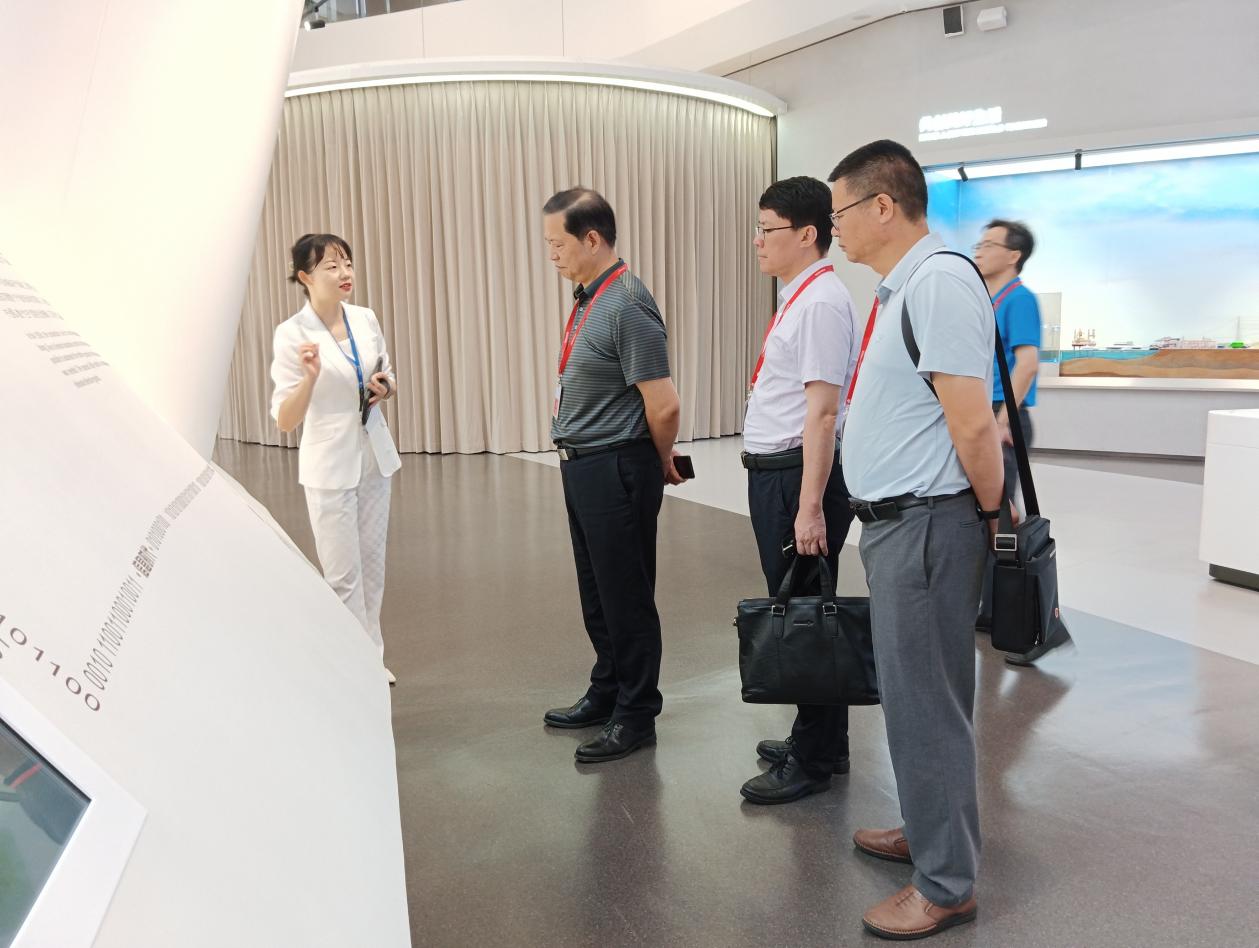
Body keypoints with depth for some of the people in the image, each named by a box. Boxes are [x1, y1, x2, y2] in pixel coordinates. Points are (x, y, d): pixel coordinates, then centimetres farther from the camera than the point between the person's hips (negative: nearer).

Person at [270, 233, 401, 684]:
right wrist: (310, 377, -31)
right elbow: (285, 421, -14)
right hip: (330, 465, -5)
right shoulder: (292, 334, -13)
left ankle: (371, 657, 28)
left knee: (372, 565, 14)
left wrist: (387, 387, -6)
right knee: (344, 574, 1)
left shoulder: (366, 319, 1)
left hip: (374, 456, 5)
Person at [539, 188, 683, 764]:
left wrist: (662, 464, -4)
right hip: (581, 468, 9)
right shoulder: (587, 298, 11)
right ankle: (606, 695, 37)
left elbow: (663, 405, -20)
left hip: (615, 470, -9)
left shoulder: (627, 305, -19)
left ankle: (635, 717, 19)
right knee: (597, 594, 20)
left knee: (626, 598, 4)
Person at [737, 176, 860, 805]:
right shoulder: (798, 296, 16)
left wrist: (810, 508, -24)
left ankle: (815, 761, 14)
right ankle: (813, 739, 33)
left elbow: (822, 410, -21)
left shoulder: (821, 301, -15)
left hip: (798, 474, -10)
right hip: (772, 472, 10)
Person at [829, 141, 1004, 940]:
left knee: (926, 702, 2)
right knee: (913, 693, 21)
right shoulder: (900, 288, 13)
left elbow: (974, 427, -21)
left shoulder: (938, 281, -18)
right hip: (894, 520, 10)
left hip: (925, 525, -10)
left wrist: (990, 514, -6)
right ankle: (928, 832, 40)